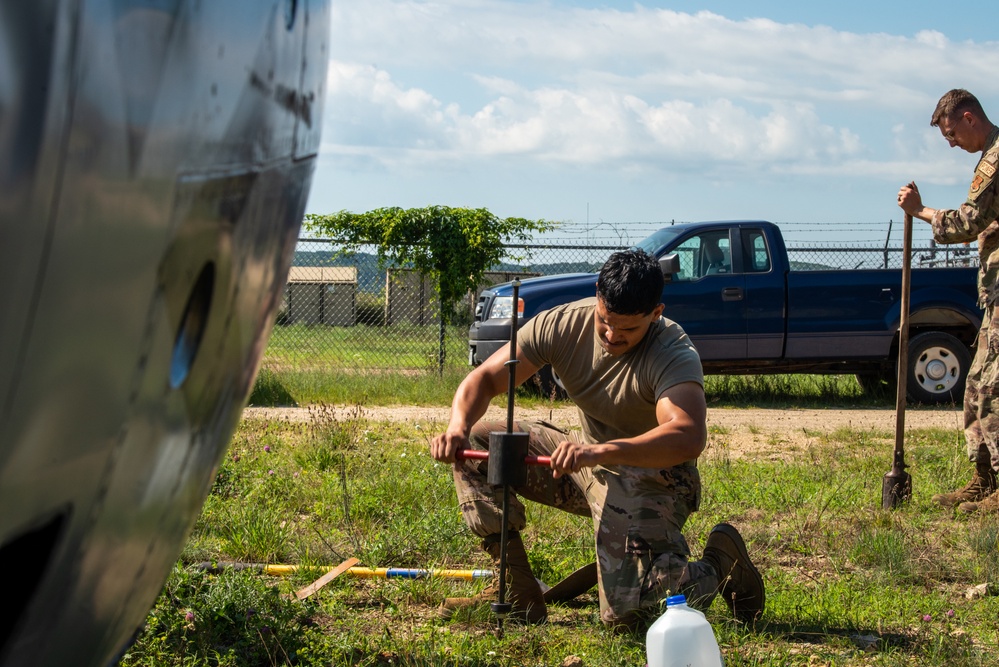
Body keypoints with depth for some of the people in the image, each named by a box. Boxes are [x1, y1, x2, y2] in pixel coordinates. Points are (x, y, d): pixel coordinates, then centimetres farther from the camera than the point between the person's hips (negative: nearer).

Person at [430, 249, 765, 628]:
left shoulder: (673, 355, -28)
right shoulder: (563, 324, -12)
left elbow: (689, 437, -46)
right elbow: (485, 378, -11)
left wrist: (600, 451, -59)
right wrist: (458, 428, -33)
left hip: (653, 478, -6)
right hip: (587, 460, 7)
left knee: (624, 614, -23)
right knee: (474, 445, -7)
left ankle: (720, 564, 7)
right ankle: (518, 592, -4)